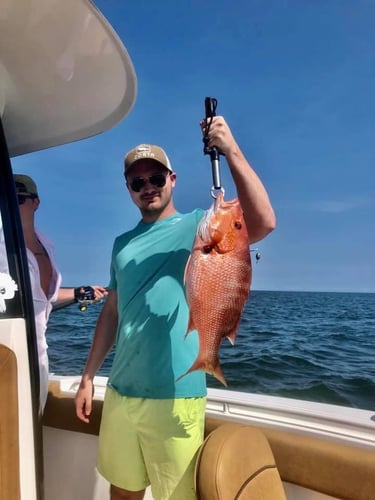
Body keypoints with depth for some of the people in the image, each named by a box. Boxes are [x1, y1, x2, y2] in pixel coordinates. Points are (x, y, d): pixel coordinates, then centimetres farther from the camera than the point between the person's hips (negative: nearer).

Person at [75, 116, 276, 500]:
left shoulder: (198, 226, -5)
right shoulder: (122, 243, 10)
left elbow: (263, 223, -23)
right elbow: (112, 312, 12)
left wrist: (232, 151, -28)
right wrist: (88, 377, 12)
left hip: (175, 397, -5)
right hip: (119, 392, 5)